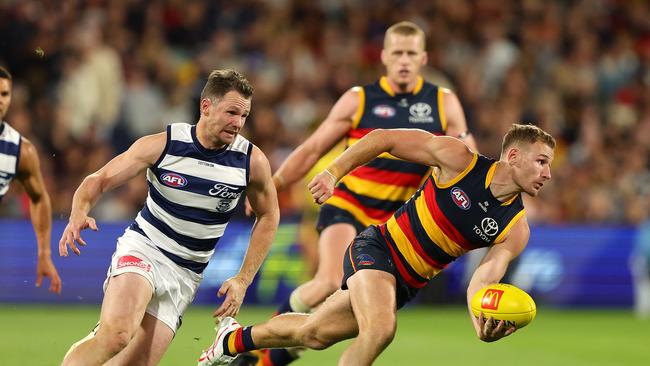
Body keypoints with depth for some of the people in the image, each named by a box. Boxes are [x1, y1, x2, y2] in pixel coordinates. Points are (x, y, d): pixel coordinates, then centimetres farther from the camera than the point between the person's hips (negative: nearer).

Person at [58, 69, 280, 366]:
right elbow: (99, 179, -6)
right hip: (142, 249, -3)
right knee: (117, 333, -31)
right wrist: (78, 215, -28)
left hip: (186, 275, 3)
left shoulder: (253, 162, -6)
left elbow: (268, 216, 11)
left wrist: (243, 280, 6)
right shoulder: (162, 145, -11)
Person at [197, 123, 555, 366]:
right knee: (380, 328, -30)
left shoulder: (515, 229, -9)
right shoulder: (458, 159, -17)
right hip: (376, 249, -5)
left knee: (313, 333, 10)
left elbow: (483, 279, -18)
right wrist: (333, 172, -12)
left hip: (406, 283, 5)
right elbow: (383, 139, -8)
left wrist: (484, 323, -39)